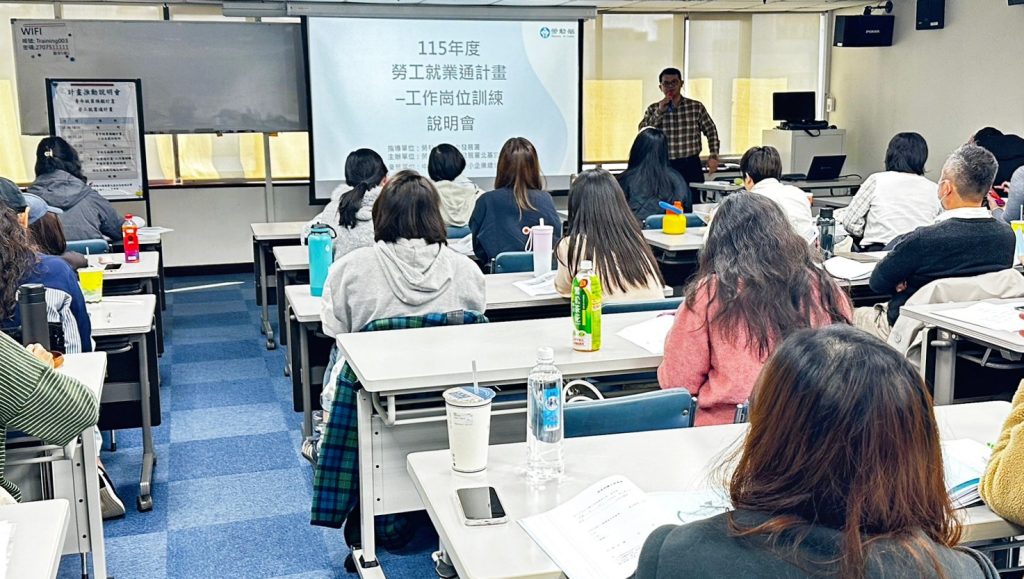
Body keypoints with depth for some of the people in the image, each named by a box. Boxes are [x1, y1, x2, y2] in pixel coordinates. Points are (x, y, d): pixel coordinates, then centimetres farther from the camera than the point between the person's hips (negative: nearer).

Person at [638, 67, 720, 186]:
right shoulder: (653, 110, 6)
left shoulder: (696, 107, 5)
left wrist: (713, 156, -2)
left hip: (691, 166, 0)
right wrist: (659, 112, -13)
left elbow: (711, 132, 9)